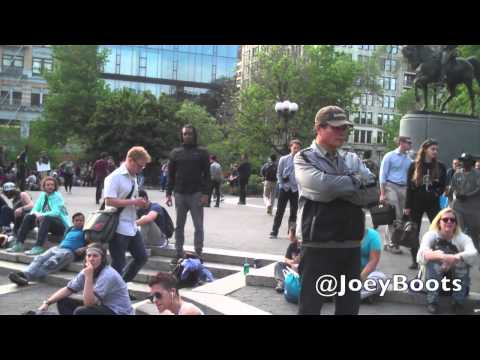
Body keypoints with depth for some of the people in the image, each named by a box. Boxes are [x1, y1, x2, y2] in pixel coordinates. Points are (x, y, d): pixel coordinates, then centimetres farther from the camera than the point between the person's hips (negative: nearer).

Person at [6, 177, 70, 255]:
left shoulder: (58, 196, -9)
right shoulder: (43, 195, 8)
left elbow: (56, 213, -21)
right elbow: (35, 209, 5)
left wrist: (42, 215, -33)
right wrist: (36, 214, -19)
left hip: (61, 226, -6)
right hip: (45, 222, 6)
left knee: (45, 219, -35)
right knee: (29, 217, -10)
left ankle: (38, 247, -44)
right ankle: (18, 244, -15)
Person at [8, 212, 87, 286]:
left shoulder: (84, 232, 11)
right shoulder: (70, 229, 30)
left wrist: (82, 249, -15)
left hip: (69, 252, -6)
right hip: (57, 247, 6)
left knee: (50, 263, -30)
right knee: (39, 259, -22)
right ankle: (25, 273, -44)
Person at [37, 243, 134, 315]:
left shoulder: (108, 275, -25)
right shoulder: (86, 271, 0)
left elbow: (88, 303, -29)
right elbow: (67, 289, 3)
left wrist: (89, 277, -35)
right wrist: (47, 303, -9)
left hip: (119, 312, -8)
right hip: (102, 307, 8)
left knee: (80, 312, -30)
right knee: (63, 302, 1)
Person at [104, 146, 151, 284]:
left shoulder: (133, 177, 13)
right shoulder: (115, 177, -13)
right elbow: (109, 201, -22)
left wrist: (140, 203, 3)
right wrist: (134, 202, -20)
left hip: (132, 227, 9)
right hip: (118, 228, -9)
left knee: (142, 257, 14)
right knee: (118, 263, -1)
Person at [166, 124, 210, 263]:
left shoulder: (201, 152, 3)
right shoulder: (175, 153, 9)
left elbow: (207, 175, -1)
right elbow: (171, 175, 10)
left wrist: (205, 193, -10)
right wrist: (168, 193, 3)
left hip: (196, 194, -2)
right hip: (180, 194, 3)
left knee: (198, 226, 1)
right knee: (179, 226, 8)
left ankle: (198, 254, 6)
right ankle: (179, 253, 15)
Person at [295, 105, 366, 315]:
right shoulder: (304, 158, -3)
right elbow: (322, 185, -22)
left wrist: (335, 187, -9)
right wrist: (355, 182, -7)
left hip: (351, 245, 5)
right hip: (319, 246, -5)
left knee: (349, 306, 14)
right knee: (311, 305, 5)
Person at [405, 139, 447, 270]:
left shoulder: (440, 167, 2)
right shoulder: (414, 166, 0)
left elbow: (442, 186, 7)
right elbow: (409, 187, -1)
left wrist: (436, 194, -12)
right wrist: (407, 205, -4)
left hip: (433, 203, 0)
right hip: (416, 203, 0)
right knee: (414, 232, 5)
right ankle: (415, 261, 15)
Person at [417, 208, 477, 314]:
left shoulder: (463, 238, -11)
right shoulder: (431, 235, -12)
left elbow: (473, 254, -32)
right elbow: (422, 253, -32)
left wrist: (455, 258, -52)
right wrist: (439, 255, -53)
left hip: (457, 278, 1)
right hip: (434, 276, -1)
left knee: (463, 260, -27)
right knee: (432, 261, -30)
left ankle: (459, 302, -15)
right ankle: (432, 301, -21)